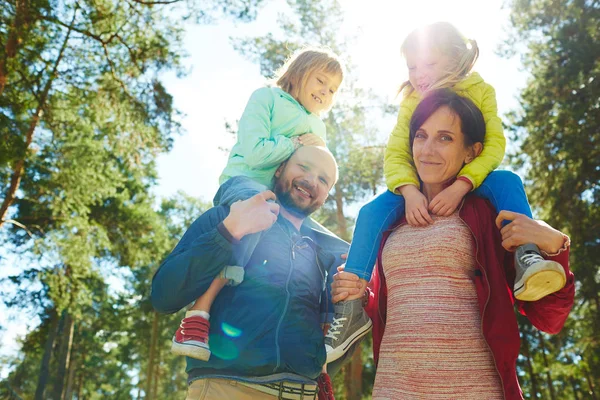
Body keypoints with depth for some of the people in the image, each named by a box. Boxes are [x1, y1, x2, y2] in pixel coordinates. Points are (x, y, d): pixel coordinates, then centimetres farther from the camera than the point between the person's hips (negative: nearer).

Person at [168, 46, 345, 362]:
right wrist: (296, 144, 2)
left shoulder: (318, 129, 28)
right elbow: (254, 152, -8)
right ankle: (198, 313, -45)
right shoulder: (267, 97, 9)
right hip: (243, 184, -6)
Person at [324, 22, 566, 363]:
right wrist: (410, 193, -34)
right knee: (373, 211, -23)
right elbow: (395, 154, -12)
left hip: (469, 184, -1)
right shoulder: (410, 103, -1)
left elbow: (494, 145, -18)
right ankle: (351, 307, -24)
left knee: (507, 182, -31)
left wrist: (460, 186, -36)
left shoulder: (481, 91, -6)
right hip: (420, 189, 1)